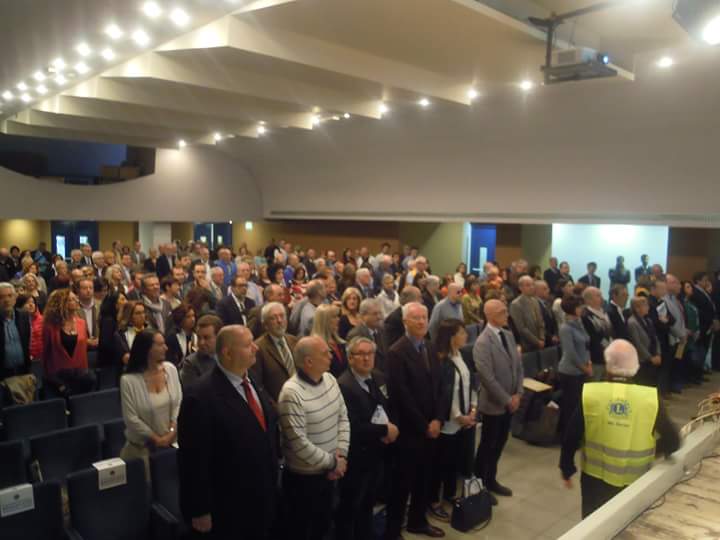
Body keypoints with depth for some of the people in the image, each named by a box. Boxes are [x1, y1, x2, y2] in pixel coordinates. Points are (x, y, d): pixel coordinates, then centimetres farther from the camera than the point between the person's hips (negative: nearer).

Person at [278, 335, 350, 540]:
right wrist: (333, 462, -14)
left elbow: (343, 417, 4)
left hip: (328, 473, 7)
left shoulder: (329, 379, -2)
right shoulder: (291, 393, -26)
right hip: (302, 477, -7)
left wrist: (341, 454, -8)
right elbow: (299, 444, -26)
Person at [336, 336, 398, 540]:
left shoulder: (378, 378, 4)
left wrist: (391, 427, -8)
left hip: (377, 453, 8)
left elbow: (389, 409, 12)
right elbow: (352, 427, -27)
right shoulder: (343, 386, -23)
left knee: (367, 504, 24)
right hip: (356, 457, -8)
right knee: (349, 508, 9)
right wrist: (384, 430, -20)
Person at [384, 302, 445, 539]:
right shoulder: (396, 352, -15)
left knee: (424, 477, 18)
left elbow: (439, 386, 9)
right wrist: (423, 425, -13)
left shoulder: (430, 348, 9)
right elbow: (401, 395, -18)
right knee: (403, 481, 4)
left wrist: (438, 419, -3)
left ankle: (418, 521, 36)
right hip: (409, 428, -7)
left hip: (431, 426, 7)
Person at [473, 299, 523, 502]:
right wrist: (507, 399, -16)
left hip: (510, 401, 7)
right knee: (488, 445, 7)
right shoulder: (483, 342, -21)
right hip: (493, 403, -7)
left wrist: (518, 394, -2)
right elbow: (487, 377, -23)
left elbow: (518, 366, 8)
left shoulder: (509, 335, 5)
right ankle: (479, 485, 24)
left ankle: (491, 480, 34)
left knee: (500, 443, 18)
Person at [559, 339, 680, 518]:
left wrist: (566, 469, 5)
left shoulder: (589, 394, -17)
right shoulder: (651, 398, -17)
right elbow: (672, 442, -6)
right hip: (634, 482, 1)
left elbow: (571, 438, -9)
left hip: (596, 478, 0)